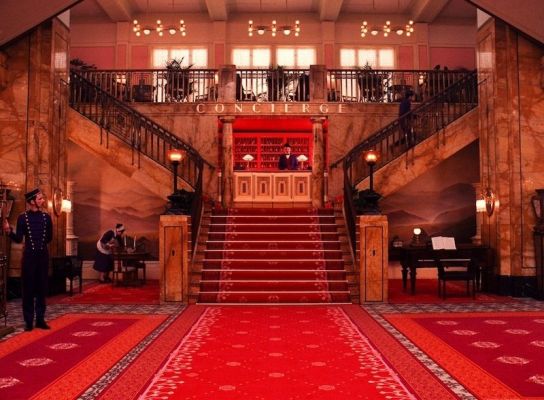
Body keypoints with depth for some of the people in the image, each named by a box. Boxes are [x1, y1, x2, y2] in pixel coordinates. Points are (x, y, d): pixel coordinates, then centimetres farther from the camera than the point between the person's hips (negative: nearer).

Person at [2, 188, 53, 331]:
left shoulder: (46, 217, 5)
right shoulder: (22, 217, -3)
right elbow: (18, 239, -8)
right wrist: (9, 231, -24)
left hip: (43, 255, 3)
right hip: (29, 256, -2)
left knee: (42, 288, 6)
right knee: (28, 288, 1)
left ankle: (40, 319, 14)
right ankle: (28, 321, 8)